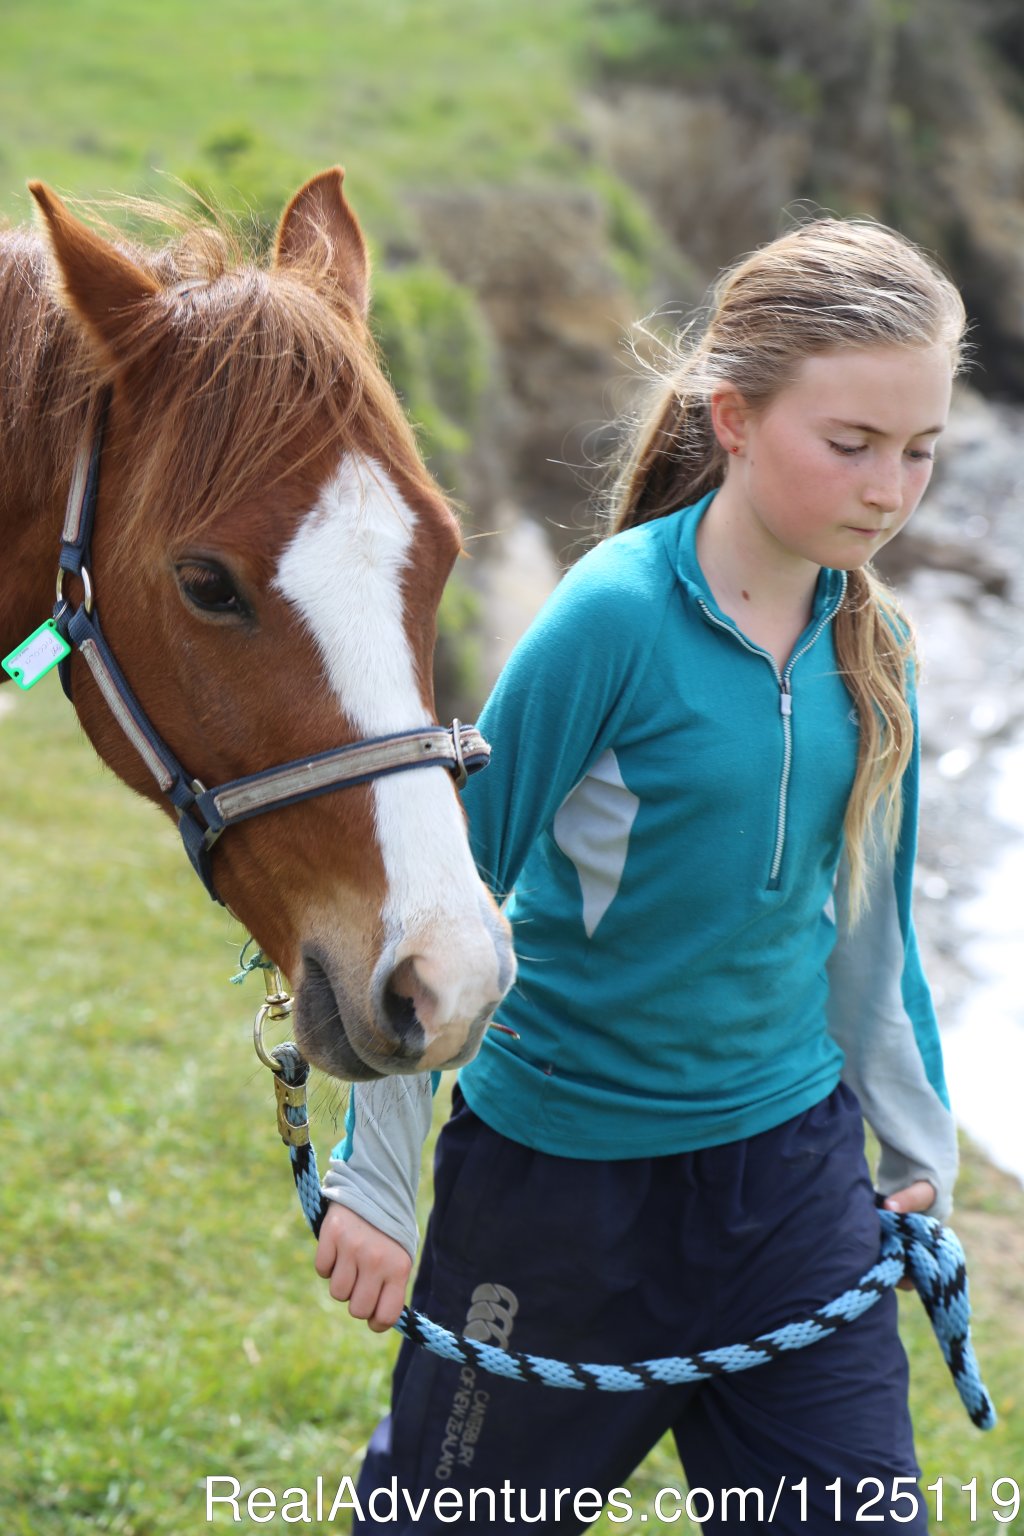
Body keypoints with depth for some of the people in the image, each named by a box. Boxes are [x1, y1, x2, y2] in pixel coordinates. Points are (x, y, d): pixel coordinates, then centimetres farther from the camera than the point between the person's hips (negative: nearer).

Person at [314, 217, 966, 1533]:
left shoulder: (866, 642, -1)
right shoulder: (617, 616, -19)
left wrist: (922, 1156, 17)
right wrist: (376, 1180, -11)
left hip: (793, 1168, 5)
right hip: (562, 1173, -5)